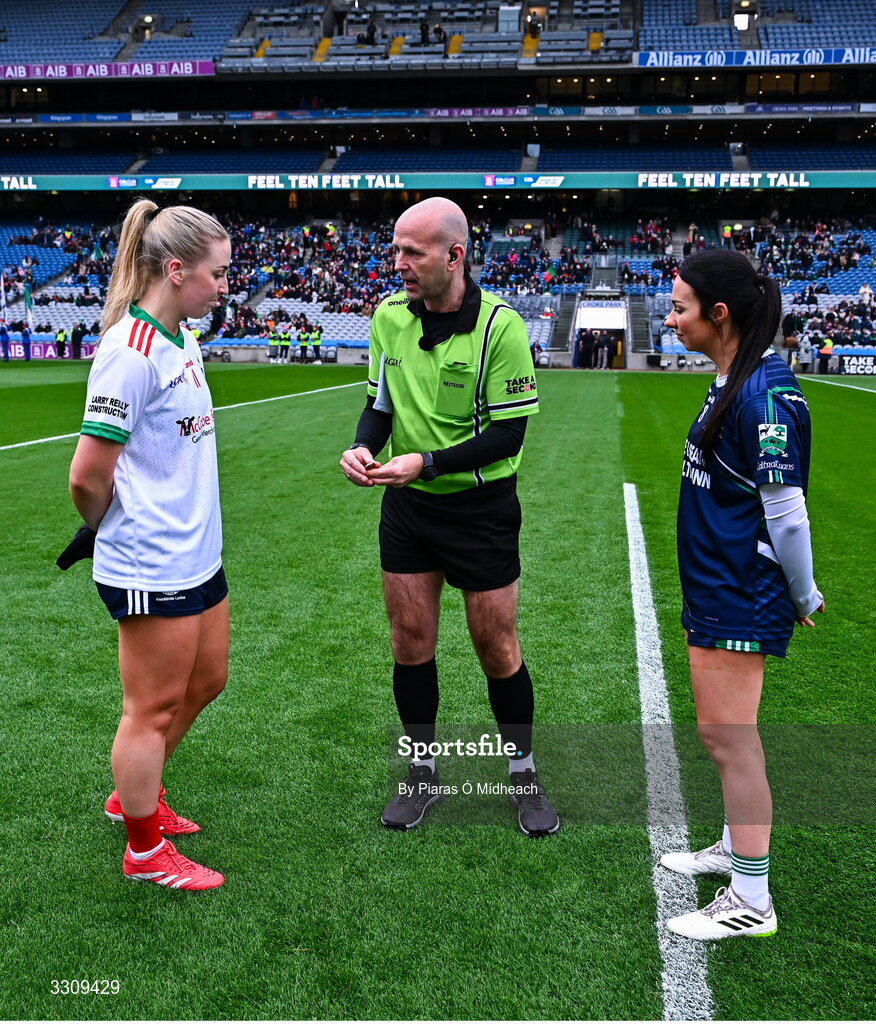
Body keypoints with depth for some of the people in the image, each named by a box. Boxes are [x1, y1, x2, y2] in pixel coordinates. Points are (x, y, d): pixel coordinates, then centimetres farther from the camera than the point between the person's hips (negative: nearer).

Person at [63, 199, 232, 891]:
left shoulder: (182, 339, 7)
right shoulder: (131, 351, -21)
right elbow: (87, 477, -19)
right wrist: (101, 528, 0)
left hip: (197, 554, 9)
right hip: (151, 568, -9)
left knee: (205, 681, 22)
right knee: (153, 708, 7)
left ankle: (134, 795, 43)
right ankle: (146, 849, 28)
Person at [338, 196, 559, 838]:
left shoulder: (499, 325, -16)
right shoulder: (388, 317, 0)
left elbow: (509, 431, -16)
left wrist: (427, 462, -24)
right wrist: (363, 447, -11)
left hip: (482, 508, -4)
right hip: (406, 505, 5)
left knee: (497, 647, 5)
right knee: (410, 642, 10)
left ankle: (523, 775, 27)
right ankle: (423, 773, 29)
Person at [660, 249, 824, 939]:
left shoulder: (765, 392, -22)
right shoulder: (733, 381, 9)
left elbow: (786, 509, -22)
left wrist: (804, 595, -10)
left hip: (742, 597, -10)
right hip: (717, 590, 10)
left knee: (726, 735, -1)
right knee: (727, 732, 20)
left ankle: (751, 901, 13)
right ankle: (737, 847, 39)